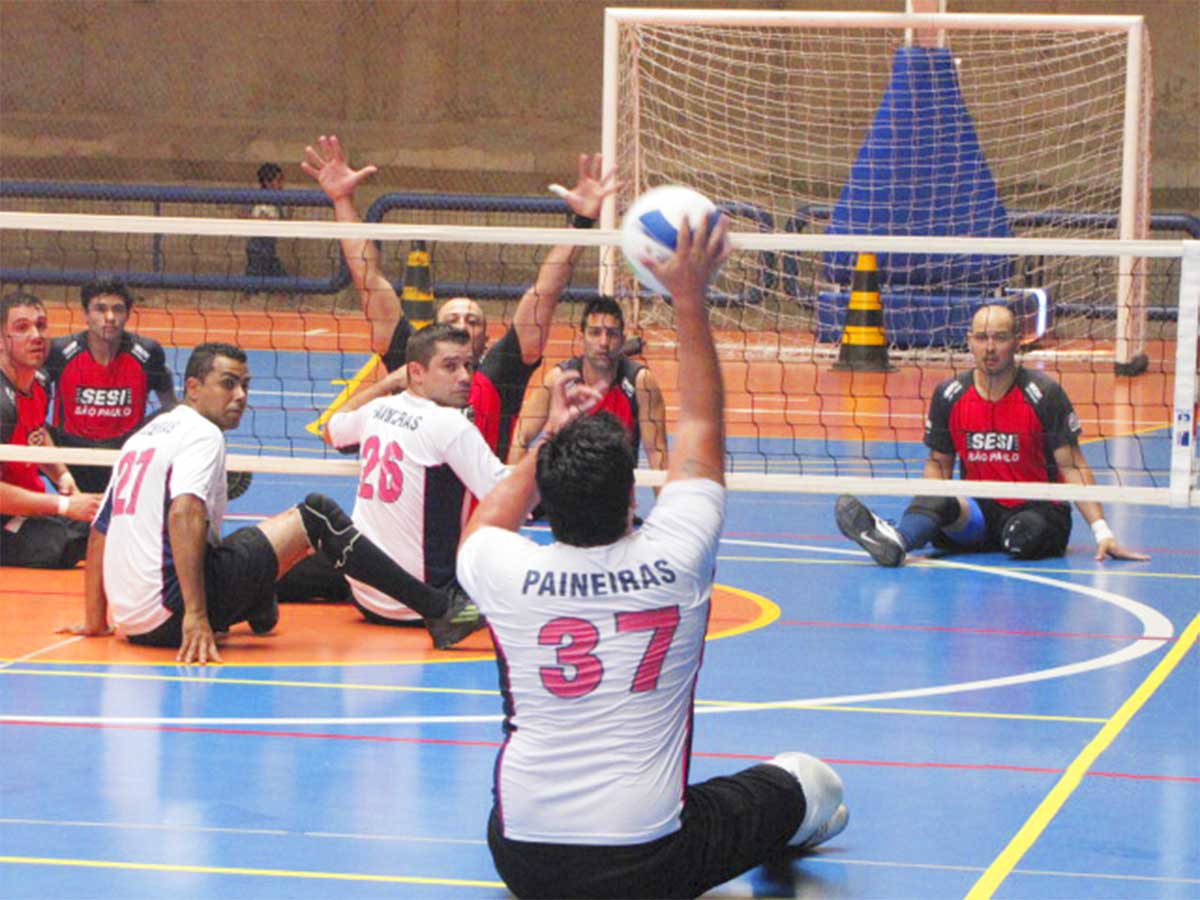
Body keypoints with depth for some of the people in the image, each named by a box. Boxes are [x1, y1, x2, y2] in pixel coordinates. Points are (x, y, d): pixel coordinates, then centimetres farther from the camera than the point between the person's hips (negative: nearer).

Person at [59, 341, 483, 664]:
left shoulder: (141, 437, 21)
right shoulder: (201, 434, -5)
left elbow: (99, 533, 23)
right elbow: (185, 515, -23)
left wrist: (94, 621, 29)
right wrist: (195, 615, -28)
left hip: (134, 622, 9)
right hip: (172, 608, -9)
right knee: (316, 514, -5)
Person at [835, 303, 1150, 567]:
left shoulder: (1044, 393, -6)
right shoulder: (949, 395, 3)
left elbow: (1072, 466, -7)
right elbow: (938, 463, 13)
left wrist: (1102, 532, -15)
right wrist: (926, 508, -8)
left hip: (1037, 510, -2)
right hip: (979, 511, 2)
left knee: (1026, 536, -37)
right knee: (943, 503, -31)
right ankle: (896, 540, -63)